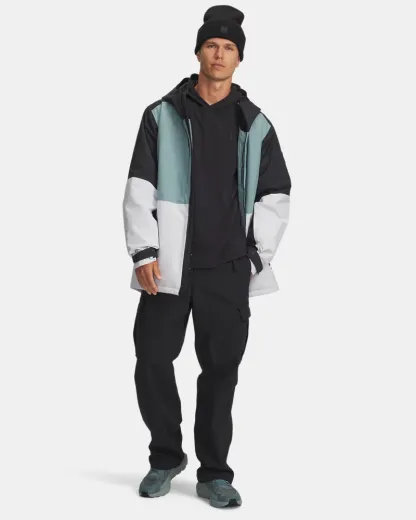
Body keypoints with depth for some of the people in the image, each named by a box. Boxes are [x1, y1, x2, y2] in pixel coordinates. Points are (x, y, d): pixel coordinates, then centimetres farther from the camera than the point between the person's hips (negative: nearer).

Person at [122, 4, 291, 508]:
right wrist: (144, 252, -8)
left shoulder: (255, 124, 9)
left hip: (228, 268, 1)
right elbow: (140, 188, 0)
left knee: (222, 368, 3)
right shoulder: (163, 115, 4)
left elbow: (275, 196, 12)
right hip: (170, 265, -1)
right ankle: (166, 457, 21)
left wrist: (257, 255, 3)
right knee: (152, 361, -2)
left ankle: (214, 473, 15)